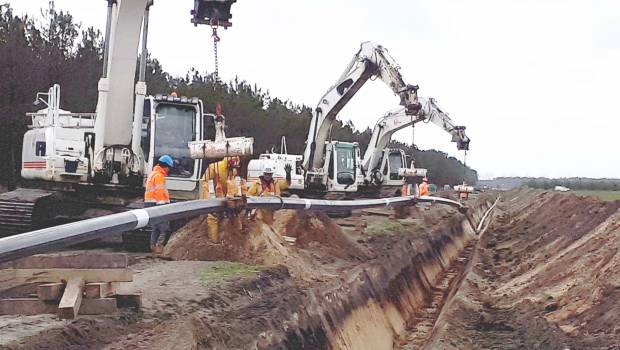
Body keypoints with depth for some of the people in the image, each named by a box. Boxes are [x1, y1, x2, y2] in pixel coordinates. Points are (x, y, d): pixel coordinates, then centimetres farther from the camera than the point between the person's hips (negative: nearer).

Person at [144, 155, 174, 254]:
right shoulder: (159, 176, -12)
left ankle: (153, 246, 18)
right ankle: (159, 247, -15)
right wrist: (162, 205, -21)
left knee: (155, 228, 15)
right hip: (157, 204, -11)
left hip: (150, 204, 11)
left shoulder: (152, 174, 21)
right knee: (164, 228, -10)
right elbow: (160, 193, -18)